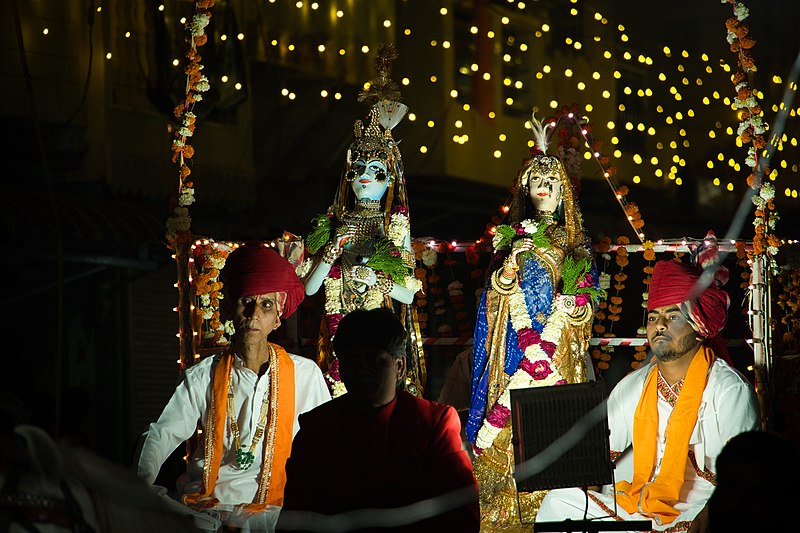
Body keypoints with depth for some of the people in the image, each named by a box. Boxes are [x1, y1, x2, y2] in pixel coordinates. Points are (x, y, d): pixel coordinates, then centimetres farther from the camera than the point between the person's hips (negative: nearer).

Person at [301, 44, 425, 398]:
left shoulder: (395, 225, 3)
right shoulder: (336, 224, 8)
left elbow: (408, 293, -1)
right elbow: (309, 288, 1)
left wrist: (375, 278, -14)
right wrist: (333, 250, -9)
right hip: (339, 330, 2)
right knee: (340, 396, -5)